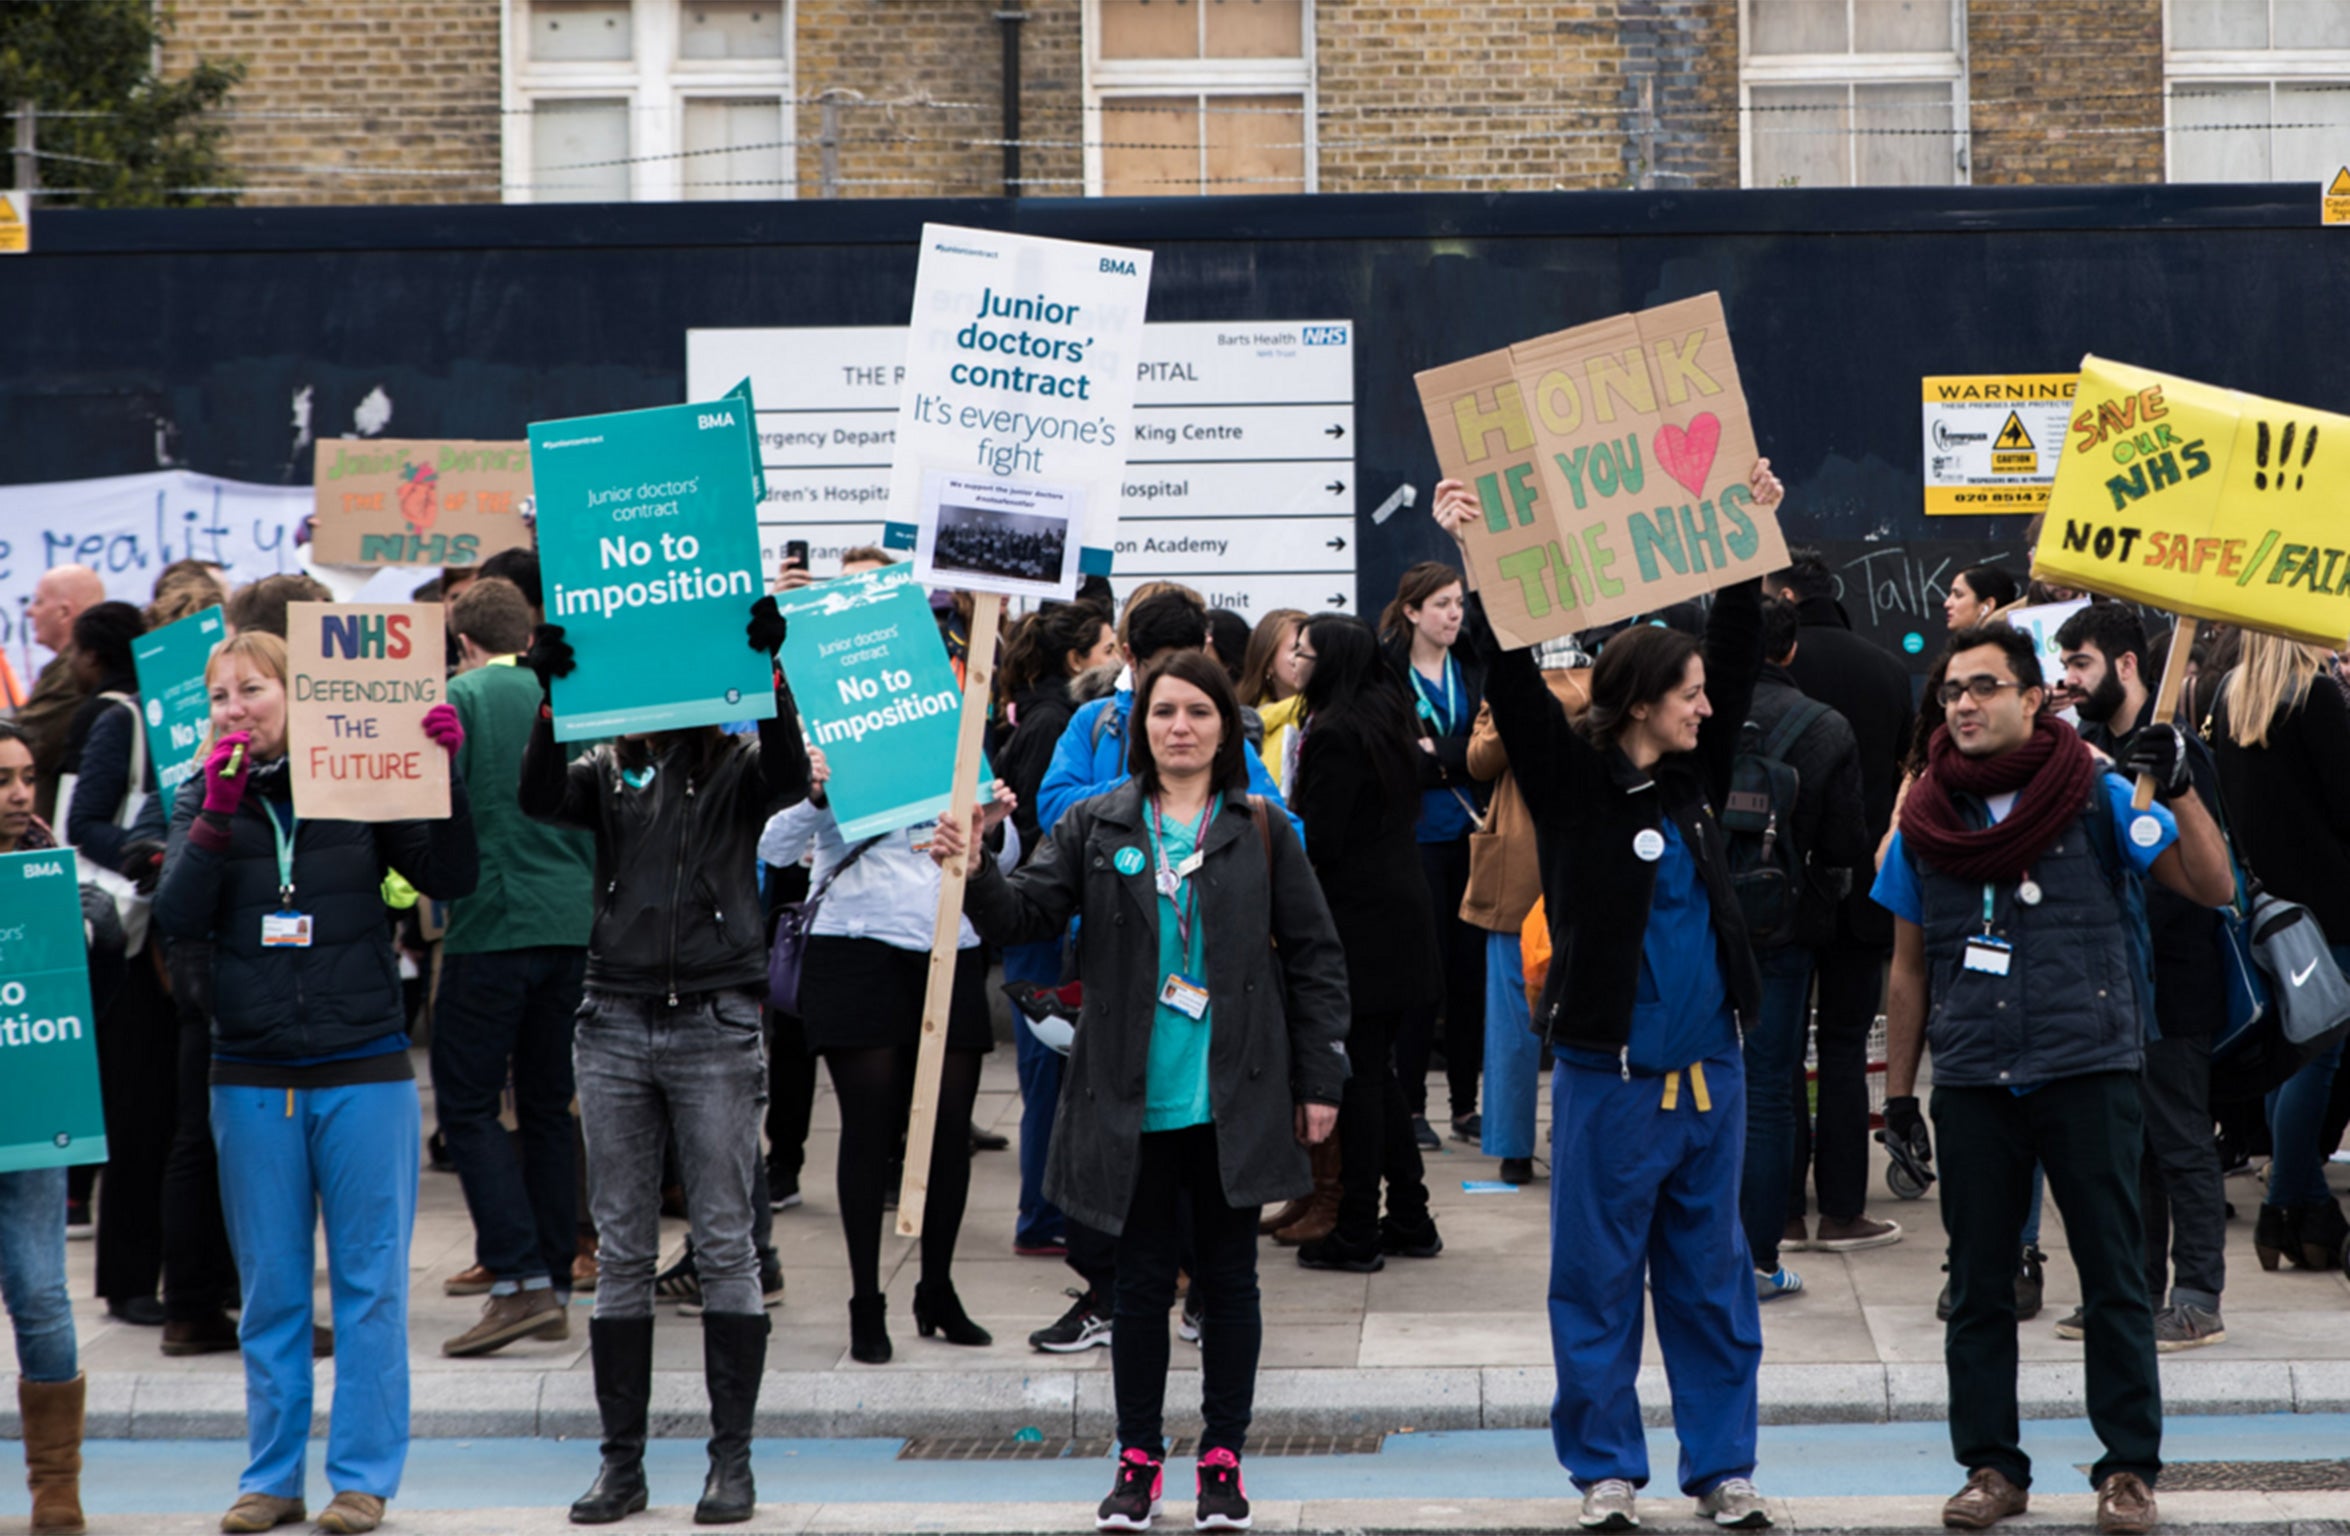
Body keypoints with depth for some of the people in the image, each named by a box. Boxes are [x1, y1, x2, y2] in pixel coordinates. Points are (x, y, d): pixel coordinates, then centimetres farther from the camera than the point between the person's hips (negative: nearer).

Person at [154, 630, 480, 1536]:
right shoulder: (206, 799, 6)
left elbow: (452, 879, -5)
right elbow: (178, 917, -7)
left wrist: (442, 777, -18)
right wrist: (217, 813, -19)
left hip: (363, 1070, -2)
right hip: (252, 1078, 2)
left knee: (369, 1282, 3)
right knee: (270, 1290, 9)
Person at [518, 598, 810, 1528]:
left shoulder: (738, 764, 4)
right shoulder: (610, 769, 10)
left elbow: (789, 779, -18)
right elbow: (539, 797, -9)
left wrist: (768, 674, -29)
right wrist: (550, 697, -23)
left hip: (715, 1024, -2)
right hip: (614, 1023, 3)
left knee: (725, 1245, -1)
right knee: (622, 1251, 5)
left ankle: (732, 1457, 6)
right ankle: (621, 1460, 11)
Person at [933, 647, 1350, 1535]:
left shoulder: (1262, 831, 2)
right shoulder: (1096, 827, 4)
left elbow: (1314, 957, 5)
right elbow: (1027, 915, -3)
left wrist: (1320, 1079, 2)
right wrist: (975, 876, -24)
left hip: (1235, 1099, 0)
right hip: (1134, 1103, 0)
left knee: (1228, 1277, 7)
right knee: (1142, 1279, 7)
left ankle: (1223, 1457, 18)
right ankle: (1139, 1457, 17)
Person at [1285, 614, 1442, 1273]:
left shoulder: (1335, 735, -16)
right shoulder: (1390, 719, 12)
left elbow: (1318, 840, -19)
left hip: (1357, 923, -9)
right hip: (1402, 915, 9)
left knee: (1356, 1075, -3)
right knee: (1378, 1070, 17)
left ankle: (1356, 1234, 2)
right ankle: (1409, 1219, 21)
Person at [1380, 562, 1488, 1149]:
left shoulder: (1474, 672, 11)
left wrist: (1435, 757, -10)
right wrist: (1459, 761, -13)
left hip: (1468, 837, 4)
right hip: (1415, 841, -4)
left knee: (1470, 969, 5)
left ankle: (1466, 1105, 13)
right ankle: (1412, 1105, 7)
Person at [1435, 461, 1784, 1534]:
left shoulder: (1695, 776, 7)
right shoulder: (1573, 782, -6)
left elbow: (1735, 651, 12)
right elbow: (1512, 677, -15)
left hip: (1708, 1072, 5)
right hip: (1607, 1077, -5)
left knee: (1711, 1278, 10)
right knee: (1600, 1278, 4)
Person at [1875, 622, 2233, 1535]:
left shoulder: (2098, 798, -1)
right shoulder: (1924, 822, 7)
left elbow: (2212, 887, -6)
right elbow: (1908, 969, 14)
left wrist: (2180, 792, -20)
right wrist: (1897, 1088, 11)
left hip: (2088, 1072, -3)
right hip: (1972, 1082, 3)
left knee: (2112, 1278, 1)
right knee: (1978, 1286, 6)